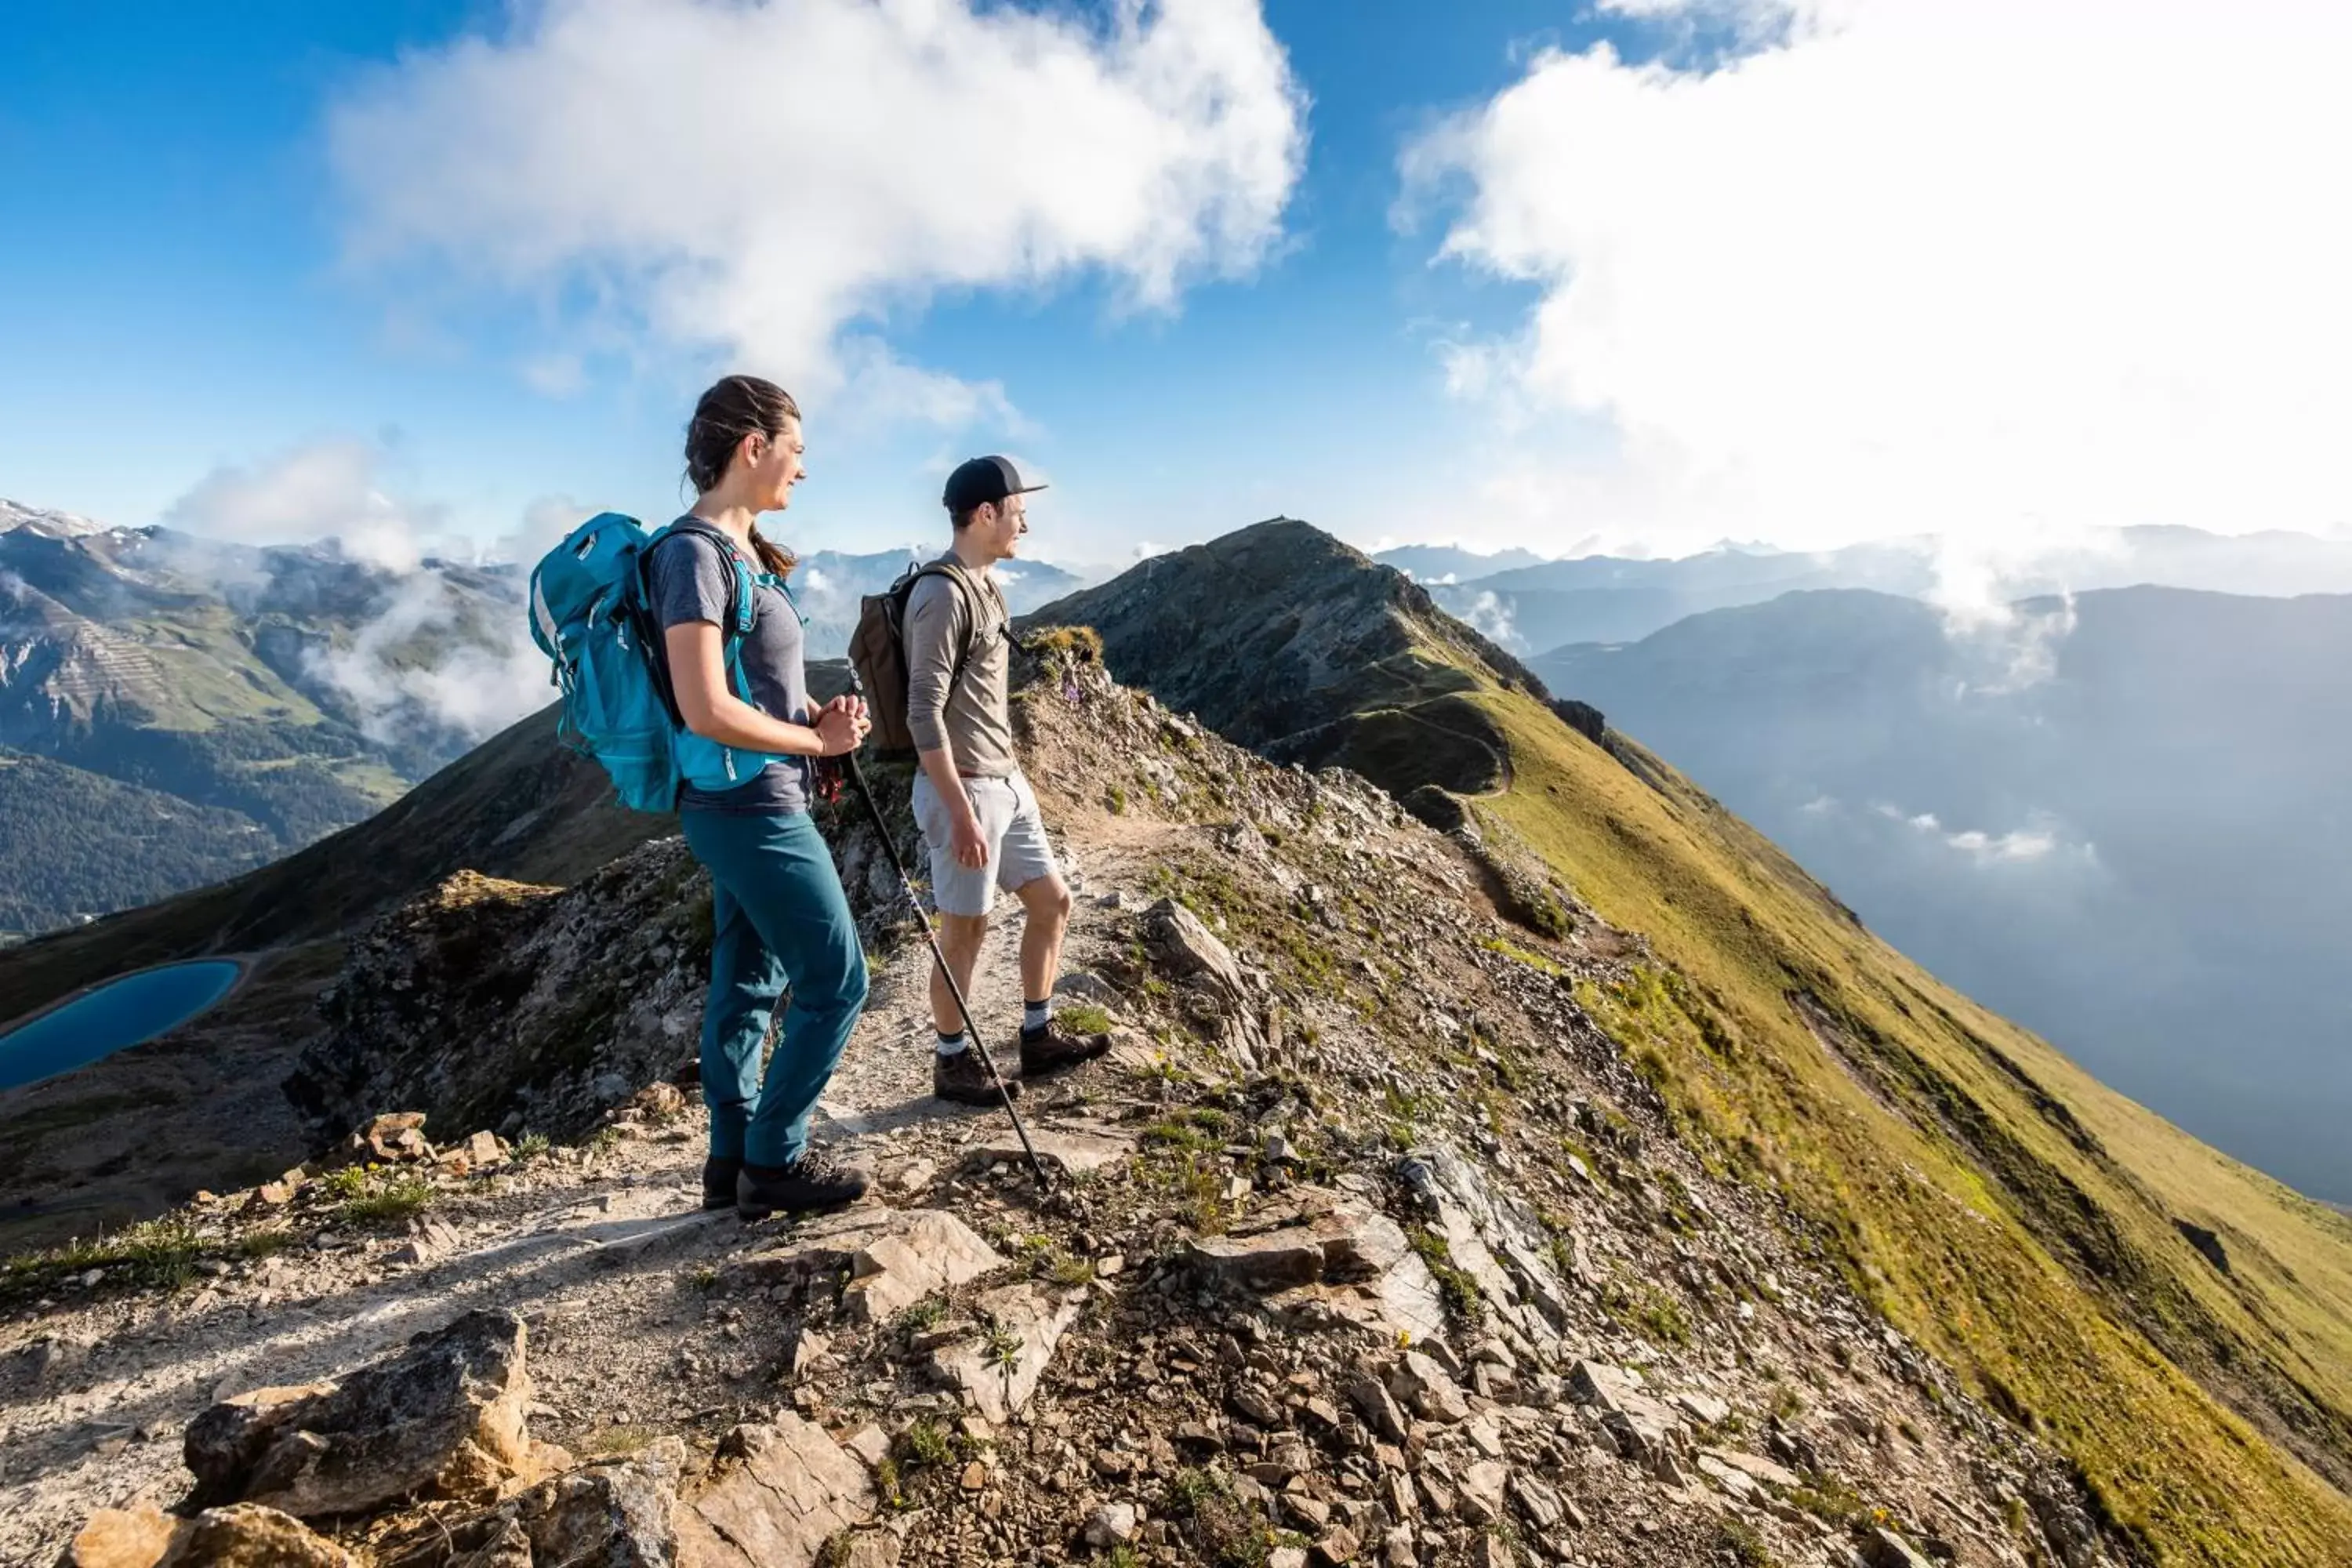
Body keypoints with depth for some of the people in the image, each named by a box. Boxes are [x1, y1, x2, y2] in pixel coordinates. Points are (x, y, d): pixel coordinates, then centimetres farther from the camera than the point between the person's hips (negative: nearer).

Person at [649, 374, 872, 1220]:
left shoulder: (741, 550, 11)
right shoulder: (694, 552, -18)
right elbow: (707, 711, -24)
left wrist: (821, 713, 3)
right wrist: (818, 741, -12)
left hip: (743, 808, 9)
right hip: (754, 809, -9)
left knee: (748, 984, 16)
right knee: (835, 981, 0)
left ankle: (733, 1161, 29)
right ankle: (773, 1161, 15)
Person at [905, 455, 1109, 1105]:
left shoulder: (985, 584, 12)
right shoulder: (942, 593, -17)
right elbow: (924, 715, -21)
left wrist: (1004, 777, 19)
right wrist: (962, 813, -23)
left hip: (1008, 782, 10)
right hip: (963, 788, -10)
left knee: (1052, 901, 14)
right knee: (965, 929, 2)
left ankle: (1038, 1038, 27)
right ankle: (952, 1062, 20)